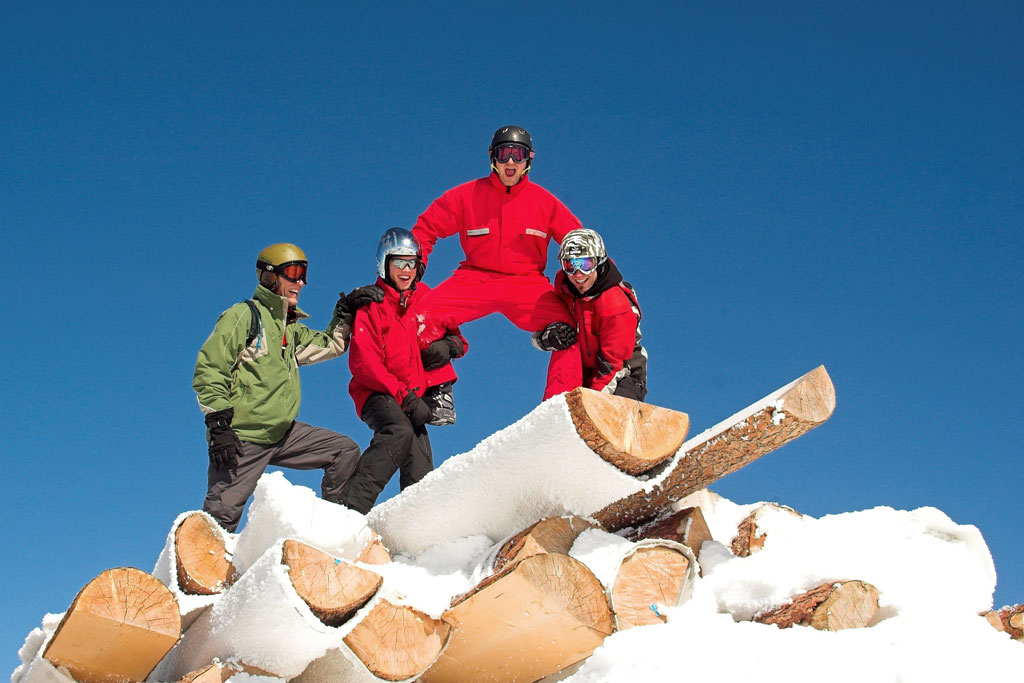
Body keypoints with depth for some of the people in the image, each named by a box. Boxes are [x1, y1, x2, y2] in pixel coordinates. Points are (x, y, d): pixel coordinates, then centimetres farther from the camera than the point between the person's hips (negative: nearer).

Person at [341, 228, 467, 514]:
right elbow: (364, 364, -12)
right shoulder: (371, 304, -4)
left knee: (420, 471, -4)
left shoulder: (426, 298, 11)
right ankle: (351, 507, -39)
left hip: (413, 395, 6)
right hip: (377, 393, -6)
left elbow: (453, 334, 23)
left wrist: (449, 345, -5)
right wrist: (405, 396, -22)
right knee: (399, 431, -34)